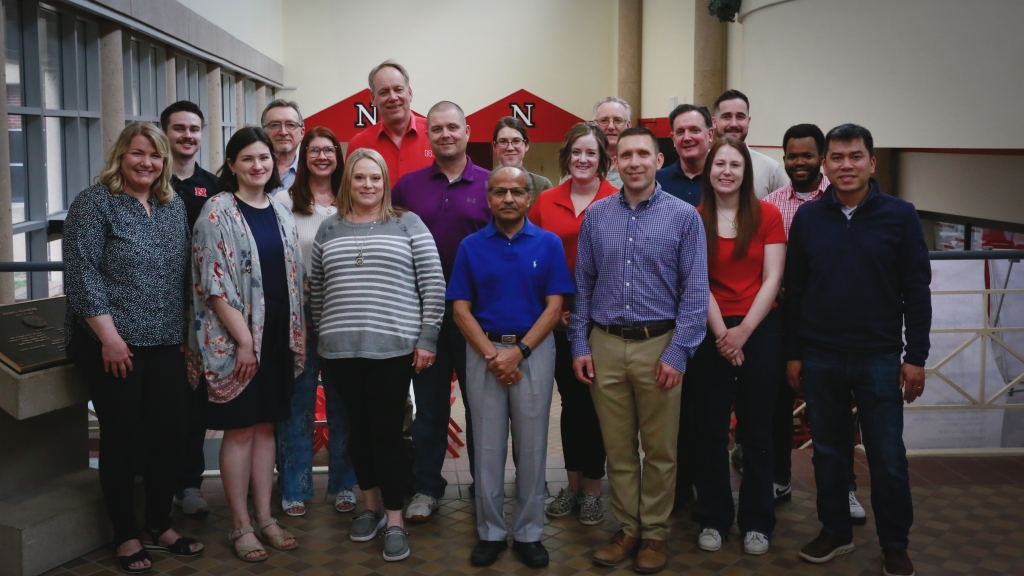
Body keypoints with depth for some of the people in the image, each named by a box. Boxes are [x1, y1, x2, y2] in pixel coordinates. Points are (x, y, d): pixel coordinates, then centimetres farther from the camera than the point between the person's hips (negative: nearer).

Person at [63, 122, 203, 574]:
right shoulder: (95, 202, -6)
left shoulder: (174, 207, 12)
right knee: (123, 437, 2)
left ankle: (160, 525, 24)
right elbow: (81, 273, -13)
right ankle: (125, 535, 18)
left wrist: (184, 333, 12)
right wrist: (109, 336, -18)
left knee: (172, 431, 6)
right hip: (112, 345, -5)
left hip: (166, 345, 5)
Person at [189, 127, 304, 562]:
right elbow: (215, 284, -14)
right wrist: (244, 340, -17)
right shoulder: (219, 211, -8)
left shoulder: (281, 213, 10)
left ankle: (264, 518, 22)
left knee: (265, 426, 12)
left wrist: (295, 335, 7)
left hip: (277, 335, 6)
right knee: (240, 430, 2)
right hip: (235, 339, -6)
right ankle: (240, 526, 14)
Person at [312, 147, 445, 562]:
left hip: (393, 346, -3)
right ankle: (370, 506, 28)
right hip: (341, 348, 3)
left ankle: (395, 521, 9)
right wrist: (323, 336, 13)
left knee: (387, 430, -1)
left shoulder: (408, 224, 2)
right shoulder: (328, 229, 11)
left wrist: (427, 339, -6)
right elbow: (316, 290, 16)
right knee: (359, 427, 12)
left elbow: (433, 284, -1)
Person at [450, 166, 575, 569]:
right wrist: (492, 355, -11)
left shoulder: (549, 244, 1)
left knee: (531, 445, 5)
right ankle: (490, 532, 19)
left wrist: (518, 352, -13)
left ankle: (529, 533, 18)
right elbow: (461, 310, 0)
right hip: (483, 351, 1)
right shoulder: (470, 246, 3)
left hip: (534, 350, -1)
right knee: (487, 445, 7)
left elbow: (554, 307, -3)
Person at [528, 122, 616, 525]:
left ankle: (592, 489, 21)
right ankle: (572, 485, 27)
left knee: (595, 401, 6)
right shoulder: (545, 203, 4)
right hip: (558, 321, 3)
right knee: (569, 400, 12)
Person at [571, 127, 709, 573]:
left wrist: (678, 352, -10)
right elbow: (583, 284, 9)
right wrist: (580, 345, 3)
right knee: (617, 447, 10)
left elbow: (695, 290, -5)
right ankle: (627, 528, 25)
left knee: (659, 449, 7)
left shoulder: (684, 216, -2)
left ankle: (654, 532, 23)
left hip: (659, 344, -2)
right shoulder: (595, 215, 6)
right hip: (605, 344, 2)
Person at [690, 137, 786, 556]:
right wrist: (721, 333, -11)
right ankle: (714, 519, 20)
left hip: (759, 330, 0)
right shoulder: (694, 220, 1)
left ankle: (756, 522, 20)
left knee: (756, 429, 7)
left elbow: (772, 279, -3)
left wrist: (743, 330, -10)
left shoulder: (767, 215, 1)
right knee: (711, 430, 7)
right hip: (710, 333, 0)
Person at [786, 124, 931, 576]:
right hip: (820, 359, 2)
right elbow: (794, 290, 5)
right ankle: (835, 532, 28)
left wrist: (916, 357, -5)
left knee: (888, 458, 5)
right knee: (827, 452, 12)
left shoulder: (899, 215, -2)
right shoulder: (807, 217, 2)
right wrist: (793, 354, 3)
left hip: (880, 359, -2)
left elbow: (916, 290, -2)